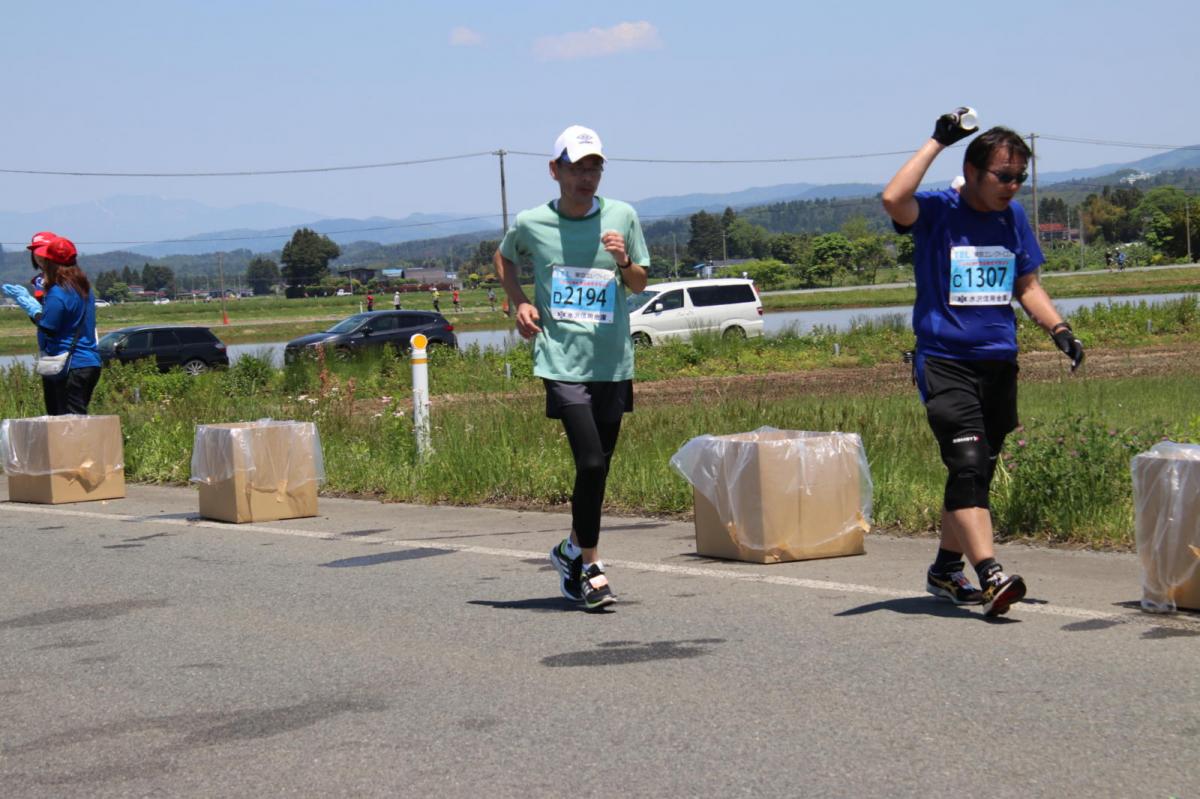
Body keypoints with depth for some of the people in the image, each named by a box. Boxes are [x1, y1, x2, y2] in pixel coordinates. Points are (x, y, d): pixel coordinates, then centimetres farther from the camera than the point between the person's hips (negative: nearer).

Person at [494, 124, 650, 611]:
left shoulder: (622, 217, 3)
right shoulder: (531, 224, -1)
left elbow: (639, 285, 11)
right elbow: (503, 259, 20)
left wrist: (624, 262, -10)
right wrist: (520, 303, 5)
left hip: (614, 363, 3)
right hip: (563, 361, -3)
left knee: (598, 466, 10)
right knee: (590, 462, -14)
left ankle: (573, 551, 32)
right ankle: (590, 567, -2)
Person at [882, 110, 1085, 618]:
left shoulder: (1012, 217, 10)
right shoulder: (937, 213, -6)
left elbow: (1027, 286, 20)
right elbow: (894, 199, -28)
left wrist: (1059, 330, 5)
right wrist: (939, 141, -20)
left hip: (999, 364, 6)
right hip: (944, 361, -6)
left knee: (977, 474, 12)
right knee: (968, 466, -19)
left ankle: (946, 570, 27)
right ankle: (991, 577, -28)